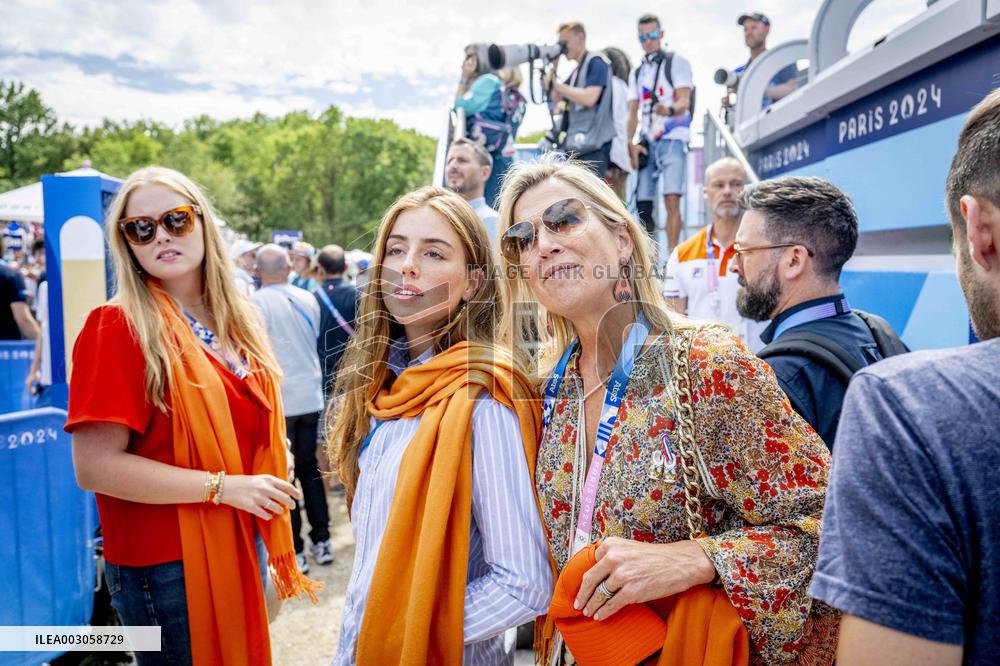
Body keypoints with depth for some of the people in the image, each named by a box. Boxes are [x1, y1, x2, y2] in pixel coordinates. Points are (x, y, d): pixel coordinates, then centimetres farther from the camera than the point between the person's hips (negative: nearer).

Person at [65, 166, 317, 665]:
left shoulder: (233, 322, 7)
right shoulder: (118, 327, -14)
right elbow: (95, 466, -20)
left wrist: (269, 489, 4)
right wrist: (224, 486, -21)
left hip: (243, 548, 7)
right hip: (166, 568, -7)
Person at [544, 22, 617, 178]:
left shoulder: (596, 62, -5)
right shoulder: (576, 71, 20)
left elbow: (589, 98, -19)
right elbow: (556, 100, 19)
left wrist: (556, 84, -11)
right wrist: (552, 68, 10)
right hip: (575, 147, 9)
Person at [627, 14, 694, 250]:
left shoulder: (677, 62, 3)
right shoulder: (637, 72, 20)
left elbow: (684, 101, -9)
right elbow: (633, 111, 14)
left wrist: (670, 110, -32)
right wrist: (630, 144, -1)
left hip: (672, 139, -5)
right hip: (647, 143, 5)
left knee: (671, 198, -18)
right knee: (642, 202, 2)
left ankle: (672, 256, -19)